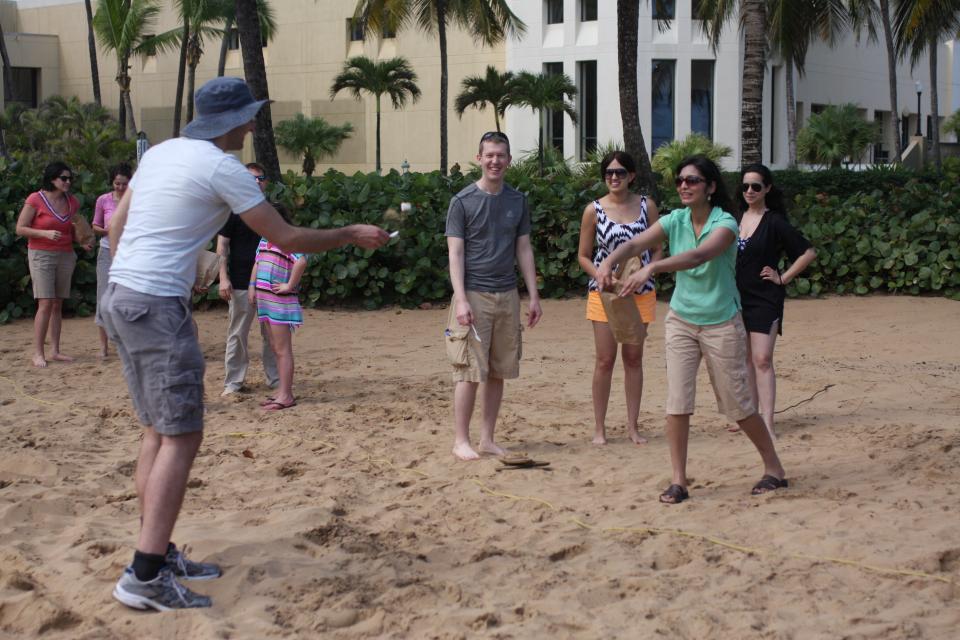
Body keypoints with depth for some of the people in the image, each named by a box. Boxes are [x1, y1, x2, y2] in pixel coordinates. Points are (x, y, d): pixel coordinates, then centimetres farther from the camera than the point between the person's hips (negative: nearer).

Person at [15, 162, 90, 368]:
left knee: (58, 304, 5)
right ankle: (38, 353, -10)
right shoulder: (35, 200, -8)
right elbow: (20, 228, -7)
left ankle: (55, 350, 8)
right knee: (46, 303, -12)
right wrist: (45, 233, -20)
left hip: (65, 256, 5)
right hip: (41, 256, -5)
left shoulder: (72, 202, 8)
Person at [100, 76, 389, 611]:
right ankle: (146, 577, -13)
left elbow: (116, 226, 19)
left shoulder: (161, 152, 15)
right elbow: (287, 239, -6)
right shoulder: (222, 168, -9)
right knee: (182, 436, -8)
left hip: (119, 298, 9)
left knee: (160, 430, 15)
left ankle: (159, 554, 18)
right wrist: (352, 235, 6)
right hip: (158, 306, -9)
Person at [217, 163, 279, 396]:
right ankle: (233, 382, 7)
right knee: (237, 334, 1)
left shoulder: (274, 211, 10)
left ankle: (276, 378, 17)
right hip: (241, 283, -4)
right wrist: (223, 277, -13)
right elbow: (222, 245, -5)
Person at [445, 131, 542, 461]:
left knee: (498, 372, 6)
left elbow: (524, 250, 15)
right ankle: (461, 440, 3)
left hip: (507, 295, 5)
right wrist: (460, 300, -15)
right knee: (470, 371, -5)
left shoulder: (518, 201, 11)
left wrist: (533, 295, 10)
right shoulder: (462, 201, -3)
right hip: (474, 295, -4)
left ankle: (487, 438, 15)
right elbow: (455, 253, -6)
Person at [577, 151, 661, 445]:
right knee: (605, 360, 0)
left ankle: (632, 426, 15)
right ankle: (599, 427, 9)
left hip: (640, 293, 1)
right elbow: (584, 256, 2)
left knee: (634, 359, 7)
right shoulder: (594, 210, -3)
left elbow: (657, 250, 5)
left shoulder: (647, 206, 1)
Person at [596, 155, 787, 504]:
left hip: (721, 324, -4)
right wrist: (609, 260, -36)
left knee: (737, 403, 4)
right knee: (677, 401, -5)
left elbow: (699, 256, -36)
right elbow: (635, 244, -14)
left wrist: (651, 268, -49)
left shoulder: (725, 224, -17)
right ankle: (678, 480, 3)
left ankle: (774, 468, 23)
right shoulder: (675, 220, -2)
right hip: (681, 321, 4)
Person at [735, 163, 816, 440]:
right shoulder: (735, 218, 8)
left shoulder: (774, 222, -8)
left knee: (762, 359, -12)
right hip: (737, 297, 6)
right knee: (744, 359, 9)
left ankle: (767, 422, -14)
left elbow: (808, 252, -8)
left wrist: (783, 278, -8)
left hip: (764, 299, -6)